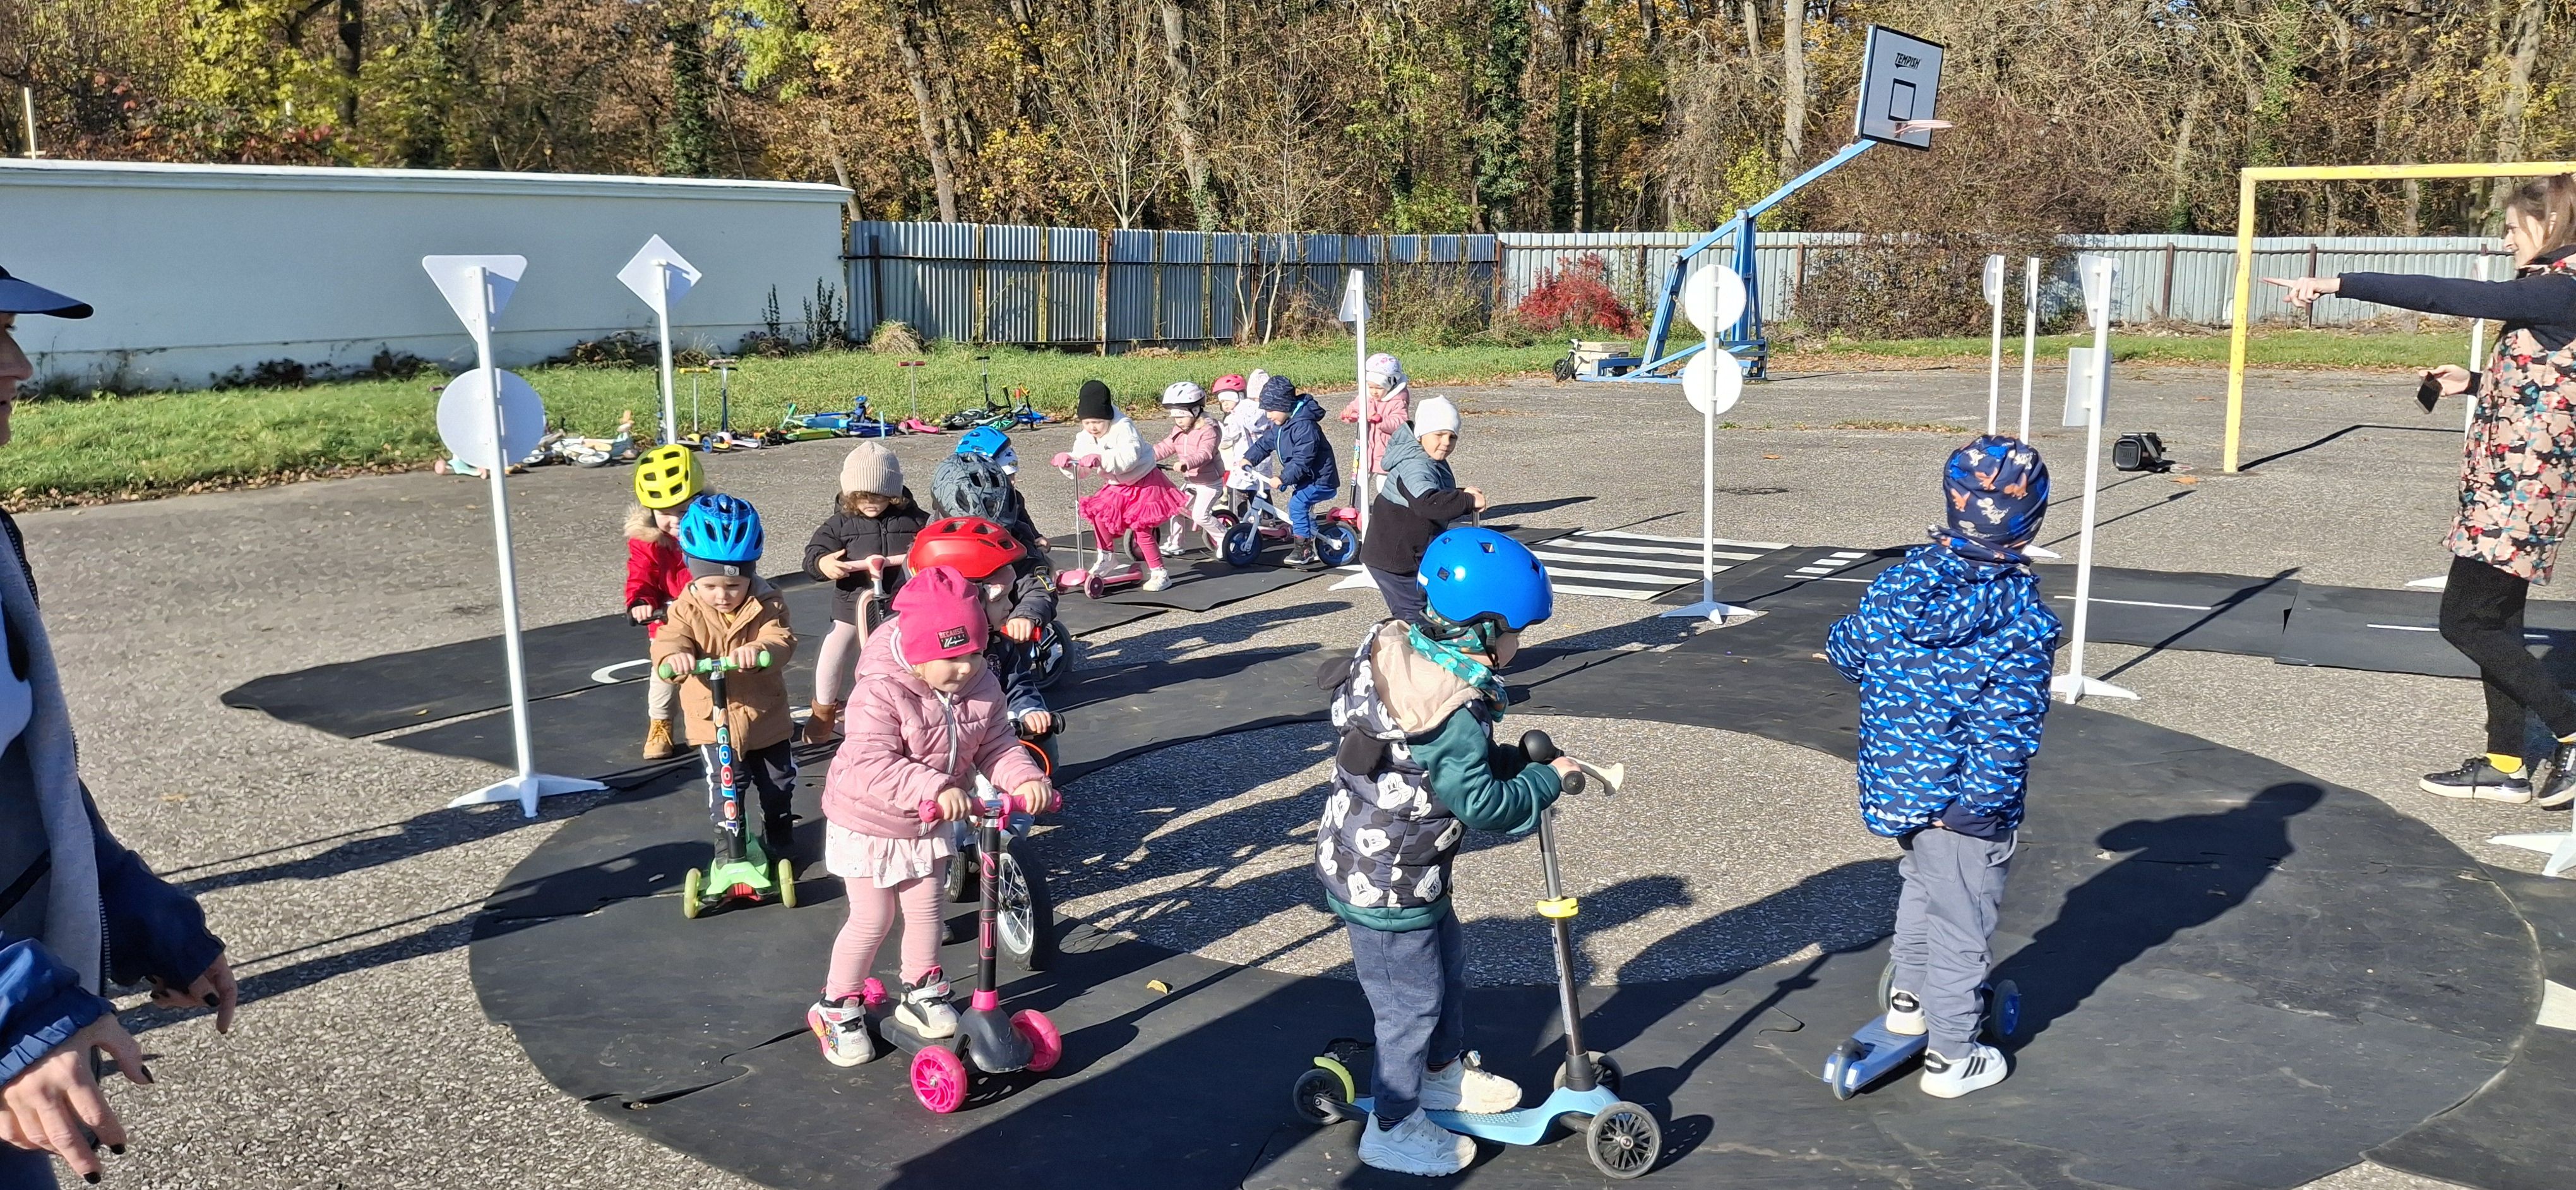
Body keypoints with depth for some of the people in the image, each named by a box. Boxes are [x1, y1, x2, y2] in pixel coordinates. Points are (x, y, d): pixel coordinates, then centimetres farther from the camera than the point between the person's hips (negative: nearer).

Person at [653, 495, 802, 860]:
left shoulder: (767, 605, -13)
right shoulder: (688, 611, -11)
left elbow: (781, 640, -30)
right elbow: (670, 639, -27)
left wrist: (759, 650, -55)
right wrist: (673, 656, -54)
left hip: (767, 717, 1)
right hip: (714, 722, -1)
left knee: (779, 784, 17)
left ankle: (780, 836, 42)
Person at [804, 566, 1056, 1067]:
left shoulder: (982, 687, -12)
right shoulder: (881, 694, -32)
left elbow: (998, 747, -8)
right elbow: (871, 765, -40)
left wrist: (1026, 778, -29)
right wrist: (934, 788, -52)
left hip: (929, 824, 5)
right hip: (870, 824, -5)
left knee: (924, 910, 14)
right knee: (871, 920, 3)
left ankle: (922, 995, 35)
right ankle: (838, 1008, 23)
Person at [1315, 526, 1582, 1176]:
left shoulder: (1401, 652, -3)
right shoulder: (1452, 713, -32)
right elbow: (1482, 804, -24)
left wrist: (1516, 761, 2)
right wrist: (1548, 779, -11)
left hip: (1368, 857, 10)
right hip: (1386, 885, -10)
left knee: (1447, 960, 27)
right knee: (1413, 1002, 6)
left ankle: (1444, 1072, 48)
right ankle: (1393, 1129, 24)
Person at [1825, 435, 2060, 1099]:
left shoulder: (1895, 584, -8)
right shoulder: (2024, 622, -22)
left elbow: (1845, 652, 9)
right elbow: (2009, 735, -22)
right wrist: (1984, 796, -10)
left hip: (1896, 788, 5)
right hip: (1965, 807, -5)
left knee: (1920, 886, 31)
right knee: (1961, 925, 12)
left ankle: (1907, 998, 47)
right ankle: (1950, 1057, 27)